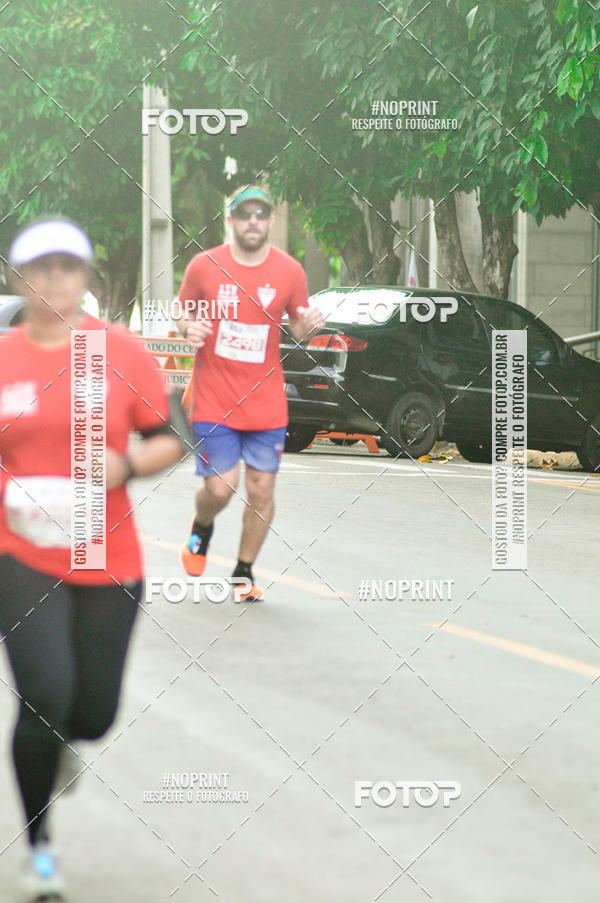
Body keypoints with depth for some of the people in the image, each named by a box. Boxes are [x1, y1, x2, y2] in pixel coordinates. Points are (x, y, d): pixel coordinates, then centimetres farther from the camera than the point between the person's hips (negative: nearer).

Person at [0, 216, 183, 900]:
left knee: (93, 716, 5)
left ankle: (59, 738, 45)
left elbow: (168, 441, 3)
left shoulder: (122, 351, 0)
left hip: (108, 561, 1)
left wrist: (125, 465, -15)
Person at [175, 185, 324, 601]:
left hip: (267, 403, 2)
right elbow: (185, 314, 9)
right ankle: (201, 529, 29)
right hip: (214, 400, -2)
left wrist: (307, 325, -14)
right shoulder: (204, 266, -4)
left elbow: (297, 328, 9)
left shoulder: (289, 270, -1)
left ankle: (244, 573, 21)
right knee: (220, 487, -8)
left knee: (262, 490, 2)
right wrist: (188, 329, -13)